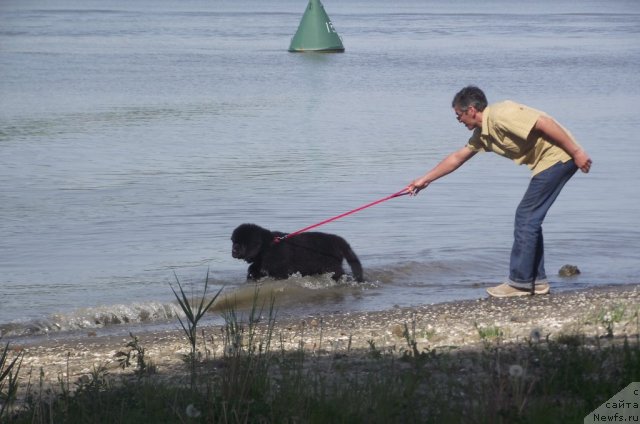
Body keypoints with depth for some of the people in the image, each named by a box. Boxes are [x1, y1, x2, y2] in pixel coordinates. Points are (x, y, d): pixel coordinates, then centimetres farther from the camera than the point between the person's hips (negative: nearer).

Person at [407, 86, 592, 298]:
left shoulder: (501, 115, -18)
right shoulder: (482, 134, 13)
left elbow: (546, 123, -22)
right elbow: (457, 157, 24)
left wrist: (576, 151, -21)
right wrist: (425, 180, 29)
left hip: (558, 156, -9)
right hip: (547, 161, 9)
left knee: (526, 217, -6)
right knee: (530, 218, 13)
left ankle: (519, 283, -3)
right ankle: (536, 280, 16)